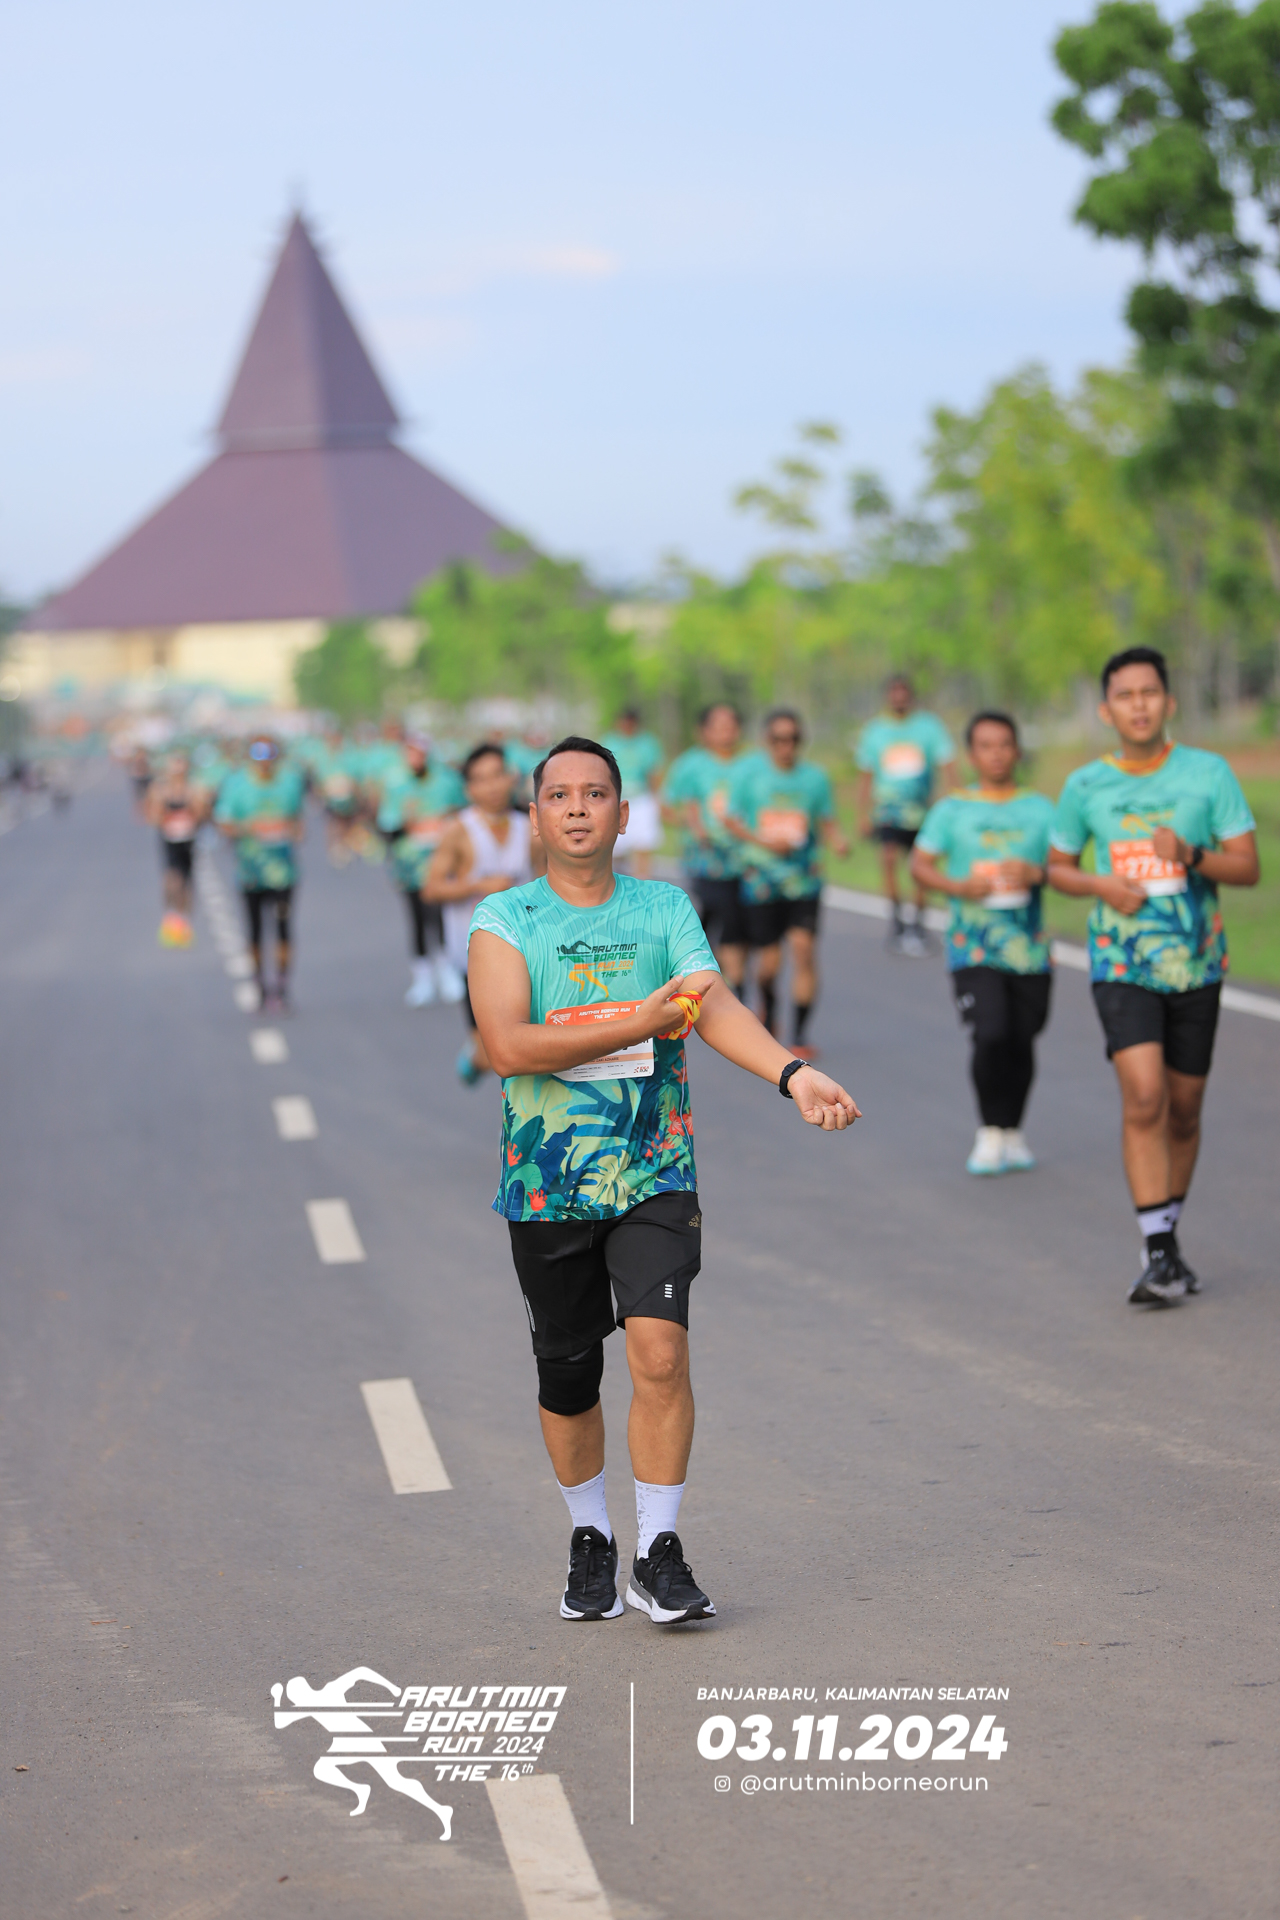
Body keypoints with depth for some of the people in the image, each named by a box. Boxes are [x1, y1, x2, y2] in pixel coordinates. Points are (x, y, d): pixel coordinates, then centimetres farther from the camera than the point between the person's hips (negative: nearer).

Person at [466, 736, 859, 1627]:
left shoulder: (666, 910, 4)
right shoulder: (503, 922, -1)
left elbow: (716, 1004, -11)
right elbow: (507, 1045, -15)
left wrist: (793, 1071, -30)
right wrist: (640, 1021, -18)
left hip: (655, 1177, 0)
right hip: (546, 1186, 0)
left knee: (659, 1349, -15)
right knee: (568, 1375, 10)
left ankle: (660, 1553, -5)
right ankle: (591, 1541, 31)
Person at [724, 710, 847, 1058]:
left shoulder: (814, 776, 6)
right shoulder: (750, 771, 0)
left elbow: (827, 821, 12)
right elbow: (731, 819, 3)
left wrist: (837, 841, -10)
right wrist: (763, 840, -13)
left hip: (804, 880, 1)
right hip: (762, 878, -1)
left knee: (804, 947, -15)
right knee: (768, 962, 1)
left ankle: (800, 1036, -9)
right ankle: (768, 1012, 35)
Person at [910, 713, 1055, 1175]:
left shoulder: (1040, 809, 9)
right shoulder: (951, 810, 6)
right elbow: (920, 866, 5)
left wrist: (1036, 874, -15)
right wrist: (958, 886, -13)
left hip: (1029, 947, 2)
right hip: (973, 946, -2)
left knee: (1021, 1042, 5)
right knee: (991, 1036, -17)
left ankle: (1012, 1130, 25)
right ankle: (989, 1132, 1)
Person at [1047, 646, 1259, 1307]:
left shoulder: (1208, 773, -2)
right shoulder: (1085, 787, 1)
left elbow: (1247, 866, -4)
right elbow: (1057, 866, 13)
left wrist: (1191, 858, -23)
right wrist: (1100, 886, -8)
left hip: (1196, 962, 1)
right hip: (1122, 962, -1)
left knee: (1183, 1109, 10)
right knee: (1143, 1098, -17)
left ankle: (1167, 1238, 30)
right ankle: (1158, 1255, -15)